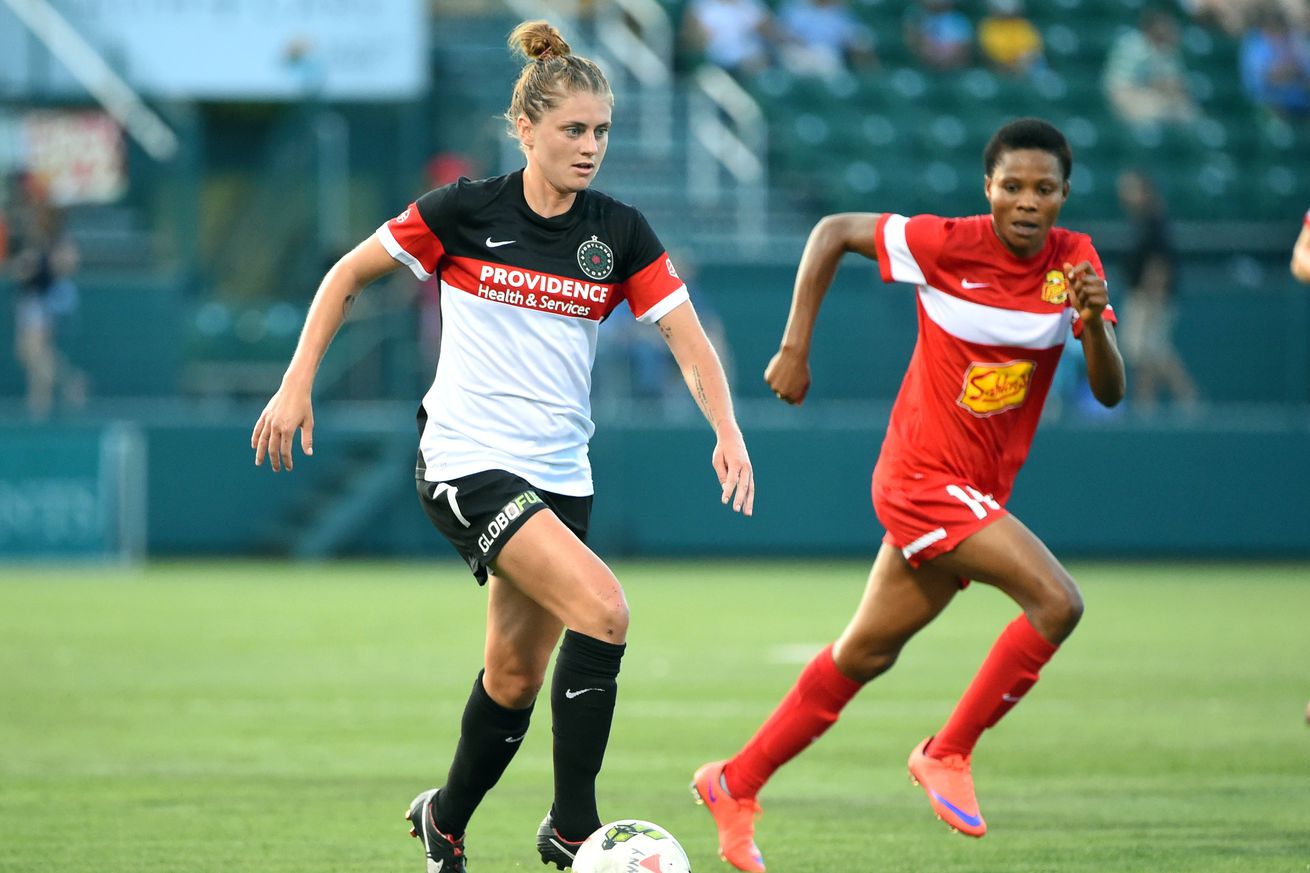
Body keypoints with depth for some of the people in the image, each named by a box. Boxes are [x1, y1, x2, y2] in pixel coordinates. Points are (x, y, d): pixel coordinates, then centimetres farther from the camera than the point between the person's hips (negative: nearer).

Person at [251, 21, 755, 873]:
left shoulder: (619, 232, 1)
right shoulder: (466, 211, -8)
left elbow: (690, 341, -2)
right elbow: (349, 274, 4)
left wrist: (728, 433, -19)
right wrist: (298, 384, -3)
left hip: (559, 474, 5)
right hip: (467, 460, -5)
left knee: (517, 676, 10)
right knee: (602, 609, -24)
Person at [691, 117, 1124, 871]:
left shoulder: (1074, 260, -2)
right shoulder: (949, 245, -16)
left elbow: (1110, 391, -4)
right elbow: (834, 231, -4)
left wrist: (1094, 322, -25)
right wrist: (795, 349, -6)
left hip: (979, 490, 6)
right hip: (924, 476, -6)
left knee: (865, 655, 16)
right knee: (1057, 602, -22)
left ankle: (737, 784, 28)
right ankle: (948, 754, -7)